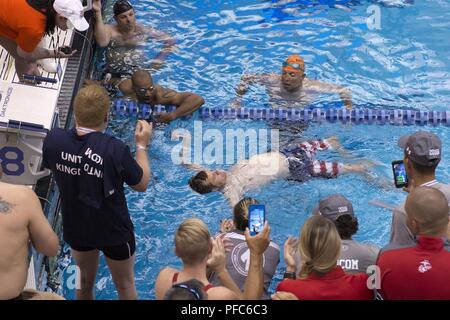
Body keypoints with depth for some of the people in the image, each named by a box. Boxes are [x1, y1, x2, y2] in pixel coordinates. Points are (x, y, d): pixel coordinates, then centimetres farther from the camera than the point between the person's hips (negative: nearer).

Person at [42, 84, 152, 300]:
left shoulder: (53, 140, -20)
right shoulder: (115, 149, -32)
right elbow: (141, 185, -15)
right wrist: (142, 145, -5)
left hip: (75, 228, 4)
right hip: (114, 231, -4)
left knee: (84, 281, 30)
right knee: (124, 285, 23)